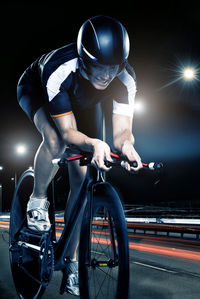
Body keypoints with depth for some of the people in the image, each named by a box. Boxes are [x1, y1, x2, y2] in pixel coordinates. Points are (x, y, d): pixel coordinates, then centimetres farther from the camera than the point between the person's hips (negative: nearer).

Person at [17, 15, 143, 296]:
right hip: (35, 90, -2)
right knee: (56, 139, -40)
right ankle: (38, 200, -8)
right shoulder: (58, 70, -42)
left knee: (81, 181, -7)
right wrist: (93, 144, -62)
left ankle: (71, 262, 7)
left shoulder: (125, 78, -33)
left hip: (83, 102, 3)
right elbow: (67, 131, -42)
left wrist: (126, 143, -60)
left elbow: (122, 129, -37)